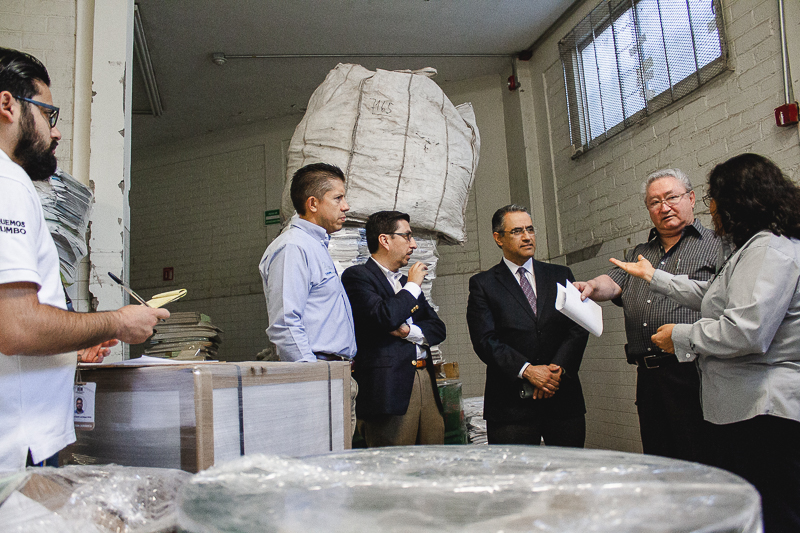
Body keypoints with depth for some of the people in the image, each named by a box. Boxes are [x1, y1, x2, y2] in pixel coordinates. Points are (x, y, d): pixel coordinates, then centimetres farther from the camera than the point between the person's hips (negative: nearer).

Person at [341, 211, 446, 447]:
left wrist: (410, 331, -4)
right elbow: (384, 317, -18)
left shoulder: (406, 281, 23)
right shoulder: (357, 276, -2)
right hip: (389, 385, -7)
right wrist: (413, 285, -4)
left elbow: (438, 328, 17)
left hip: (426, 381, 7)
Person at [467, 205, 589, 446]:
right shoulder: (482, 284, 4)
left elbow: (579, 328, 4)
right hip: (511, 405, -3)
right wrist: (527, 370, -16)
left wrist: (557, 369, -11)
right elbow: (485, 340, -6)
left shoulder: (561, 275, 13)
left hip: (563, 398, 3)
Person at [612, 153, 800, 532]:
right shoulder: (760, 248, 20)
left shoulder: (769, 248, -15)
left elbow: (747, 331, -25)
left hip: (762, 413, -11)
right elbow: (710, 295, 34)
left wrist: (681, 336, -10)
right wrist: (653, 276, 41)